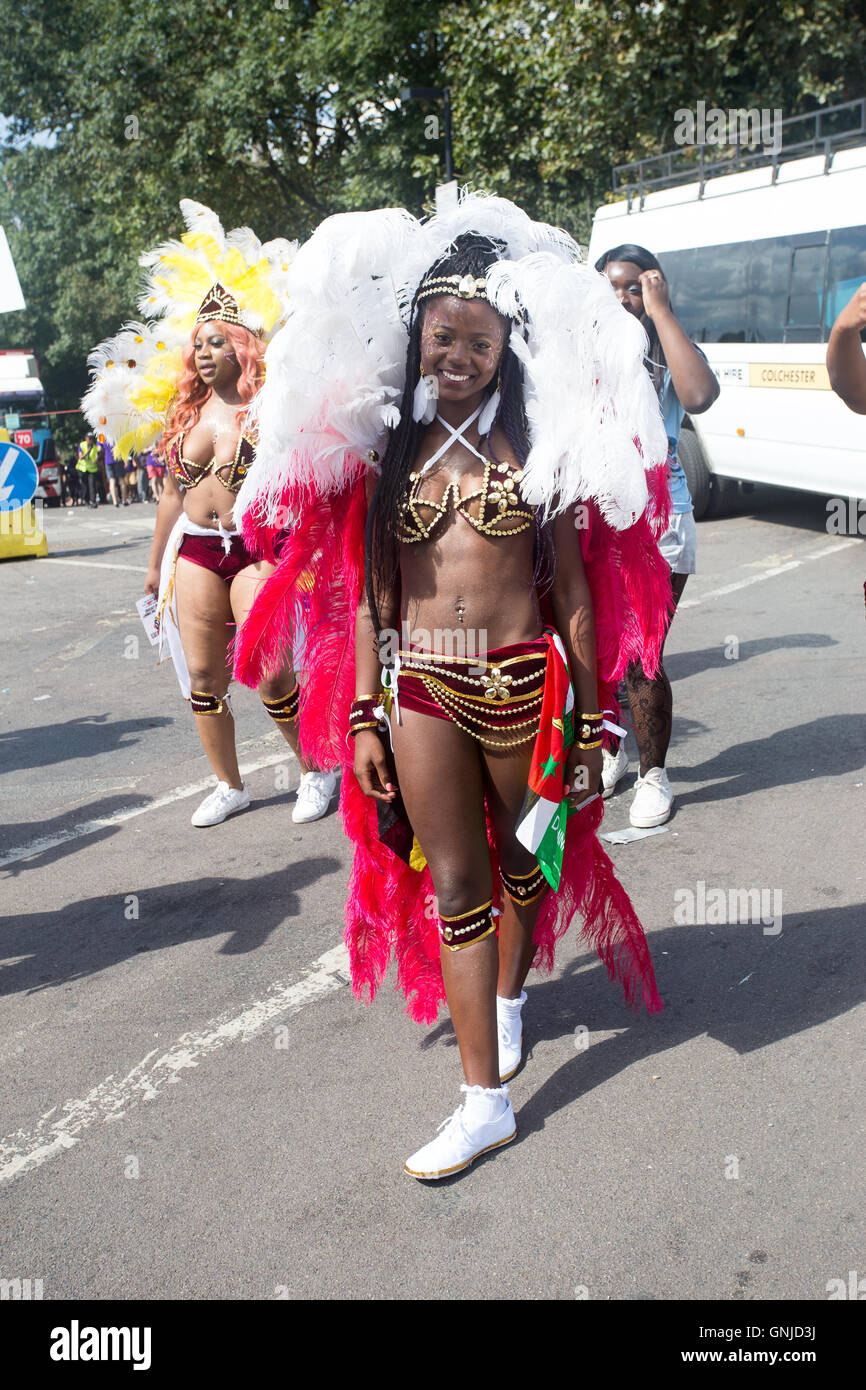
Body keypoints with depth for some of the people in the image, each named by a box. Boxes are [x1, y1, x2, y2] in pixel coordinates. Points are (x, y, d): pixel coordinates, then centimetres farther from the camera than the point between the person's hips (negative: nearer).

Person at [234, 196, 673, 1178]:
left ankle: (509, 993, 46)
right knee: (453, 887, 4)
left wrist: (589, 718, -1)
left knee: (523, 859, 17)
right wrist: (363, 716, 0)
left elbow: (573, 589, 0)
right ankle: (486, 1102, 13)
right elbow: (370, 592, 5)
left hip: (524, 682, -1)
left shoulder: (535, 443, 0)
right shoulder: (384, 445, 5)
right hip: (421, 688, 1)